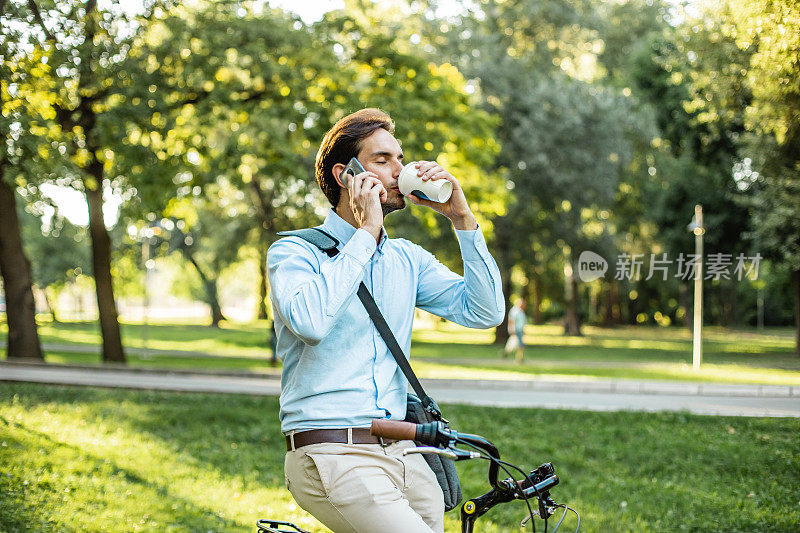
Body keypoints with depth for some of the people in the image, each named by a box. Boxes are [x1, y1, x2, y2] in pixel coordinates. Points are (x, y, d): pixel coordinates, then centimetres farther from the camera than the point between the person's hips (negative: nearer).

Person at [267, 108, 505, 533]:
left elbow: (483, 312, 4)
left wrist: (462, 219, -3)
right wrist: (366, 232, -15)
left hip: (403, 454, 6)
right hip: (333, 456, -6)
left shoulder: (408, 259, 14)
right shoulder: (294, 252, -2)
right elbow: (310, 319, -23)